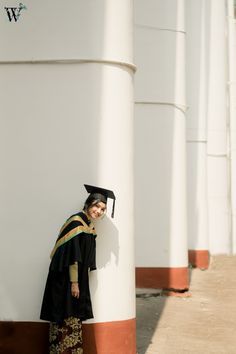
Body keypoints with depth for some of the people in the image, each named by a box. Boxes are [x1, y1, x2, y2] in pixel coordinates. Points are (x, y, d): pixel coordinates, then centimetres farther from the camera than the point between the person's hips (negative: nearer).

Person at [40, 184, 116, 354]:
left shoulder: (90, 227, 11)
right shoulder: (76, 222, -14)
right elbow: (71, 255, -19)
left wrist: (80, 282, 14)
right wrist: (74, 282, -19)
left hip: (78, 278, 9)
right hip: (65, 279, -9)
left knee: (74, 320, 12)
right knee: (66, 320, -6)